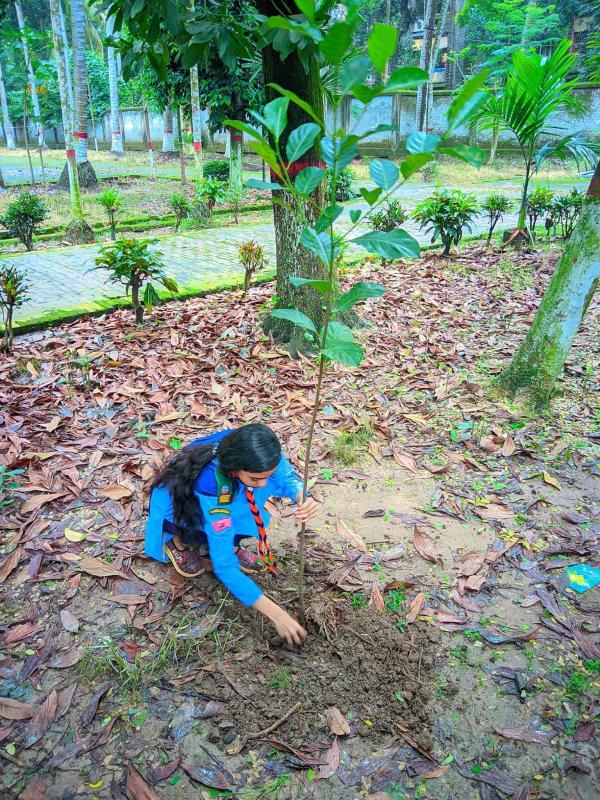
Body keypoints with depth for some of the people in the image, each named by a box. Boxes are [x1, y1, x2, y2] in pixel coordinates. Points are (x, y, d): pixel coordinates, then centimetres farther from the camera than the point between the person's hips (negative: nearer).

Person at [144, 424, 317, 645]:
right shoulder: (211, 484, -41)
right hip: (176, 508, -4)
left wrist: (301, 498, -33)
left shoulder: (256, 453, -29)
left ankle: (227, 543, 0)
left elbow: (287, 476, -9)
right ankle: (180, 541, 0)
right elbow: (224, 566, -37)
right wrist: (276, 614, -36)